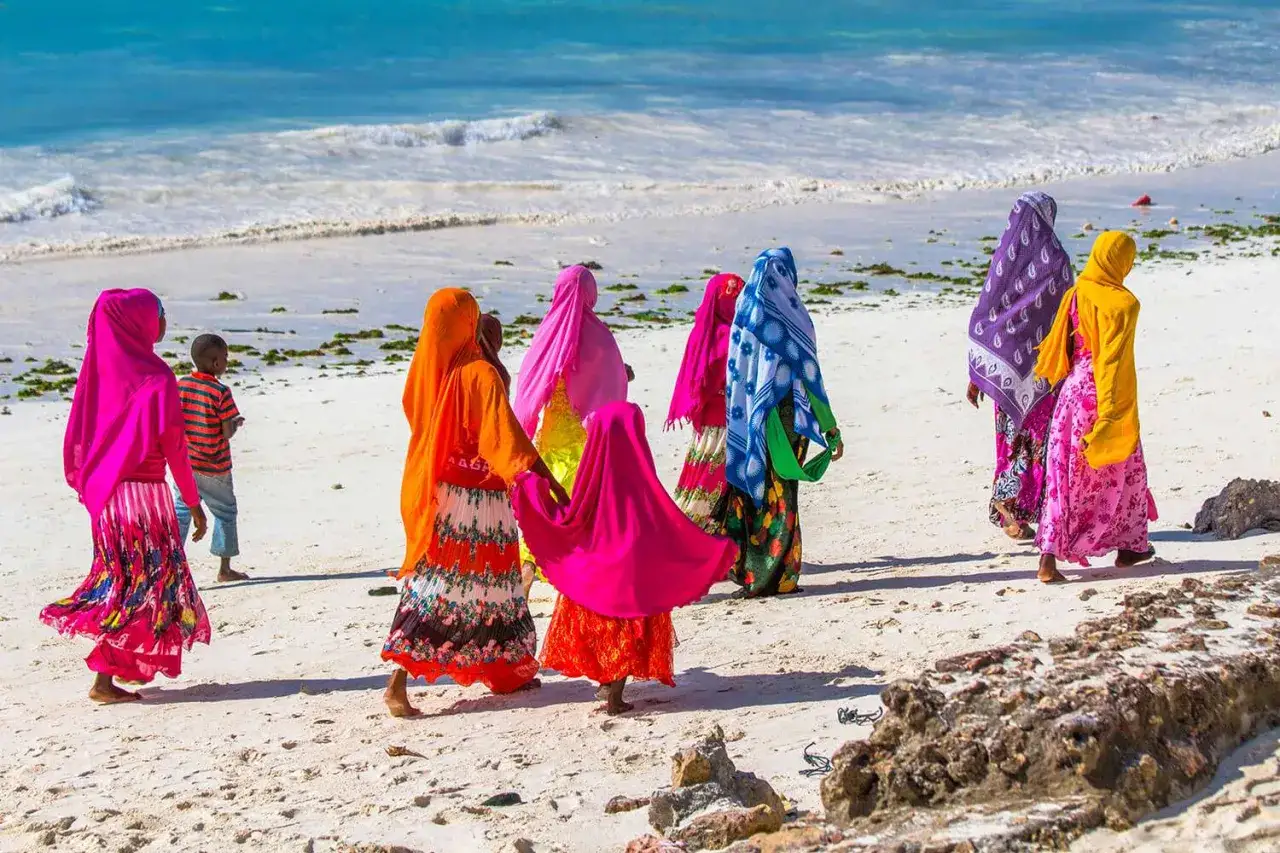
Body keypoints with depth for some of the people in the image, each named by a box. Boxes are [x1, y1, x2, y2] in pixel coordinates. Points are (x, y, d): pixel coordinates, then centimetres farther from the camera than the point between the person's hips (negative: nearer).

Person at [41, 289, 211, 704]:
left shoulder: (99, 369, 5)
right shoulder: (156, 377, -14)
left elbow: (76, 438, 9)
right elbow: (173, 447, -14)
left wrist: (88, 486, 19)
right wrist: (194, 503, -7)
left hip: (104, 493, 7)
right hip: (143, 493, -7)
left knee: (120, 575, 19)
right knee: (141, 583, -1)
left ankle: (126, 665, 26)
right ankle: (104, 679, -5)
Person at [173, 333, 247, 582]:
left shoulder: (180, 385, 0)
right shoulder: (221, 392, -16)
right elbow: (227, 433, -16)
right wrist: (237, 423, 4)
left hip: (184, 462, 4)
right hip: (214, 468, -4)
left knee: (181, 512, 7)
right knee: (225, 513, 13)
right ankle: (225, 569, 21)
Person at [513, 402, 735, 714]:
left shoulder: (593, 478, -14)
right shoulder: (642, 483, -18)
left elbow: (568, 521, -9)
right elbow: (673, 526, -15)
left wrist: (533, 489, 2)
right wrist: (717, 550, -6)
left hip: (592, 574, 2)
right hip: (634, 573, -2)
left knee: (599, 628, 20)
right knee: (628, 634, 10)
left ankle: (606, 684, 31)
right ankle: (615, 696, 10)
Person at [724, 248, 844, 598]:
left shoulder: (744, 314, 4)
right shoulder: (790, 319, -11)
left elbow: (735, 374, 7)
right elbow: (808, 376, -10)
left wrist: (745, 418, 16)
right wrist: (832, 430, -4)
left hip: (747, 419, 5)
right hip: (783, 420, -5)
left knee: (751, 491, 12)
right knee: (779, 497, 1)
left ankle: (744, 568, 15)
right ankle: (772, 578, 4)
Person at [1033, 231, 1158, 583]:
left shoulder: (1075, 295, 2)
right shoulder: (1123, 303, -15)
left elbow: (1057, 341, 12)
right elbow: (1113, 359, -20)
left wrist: (1047, 372, 31)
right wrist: (1110, 410, -21)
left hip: (1074, 392, 5)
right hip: (1106, 396, -4)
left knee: (1065, 476, 4)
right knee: (1124, 469, 17)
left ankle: (1049, 556, -8)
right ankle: (1129, 546, 31)